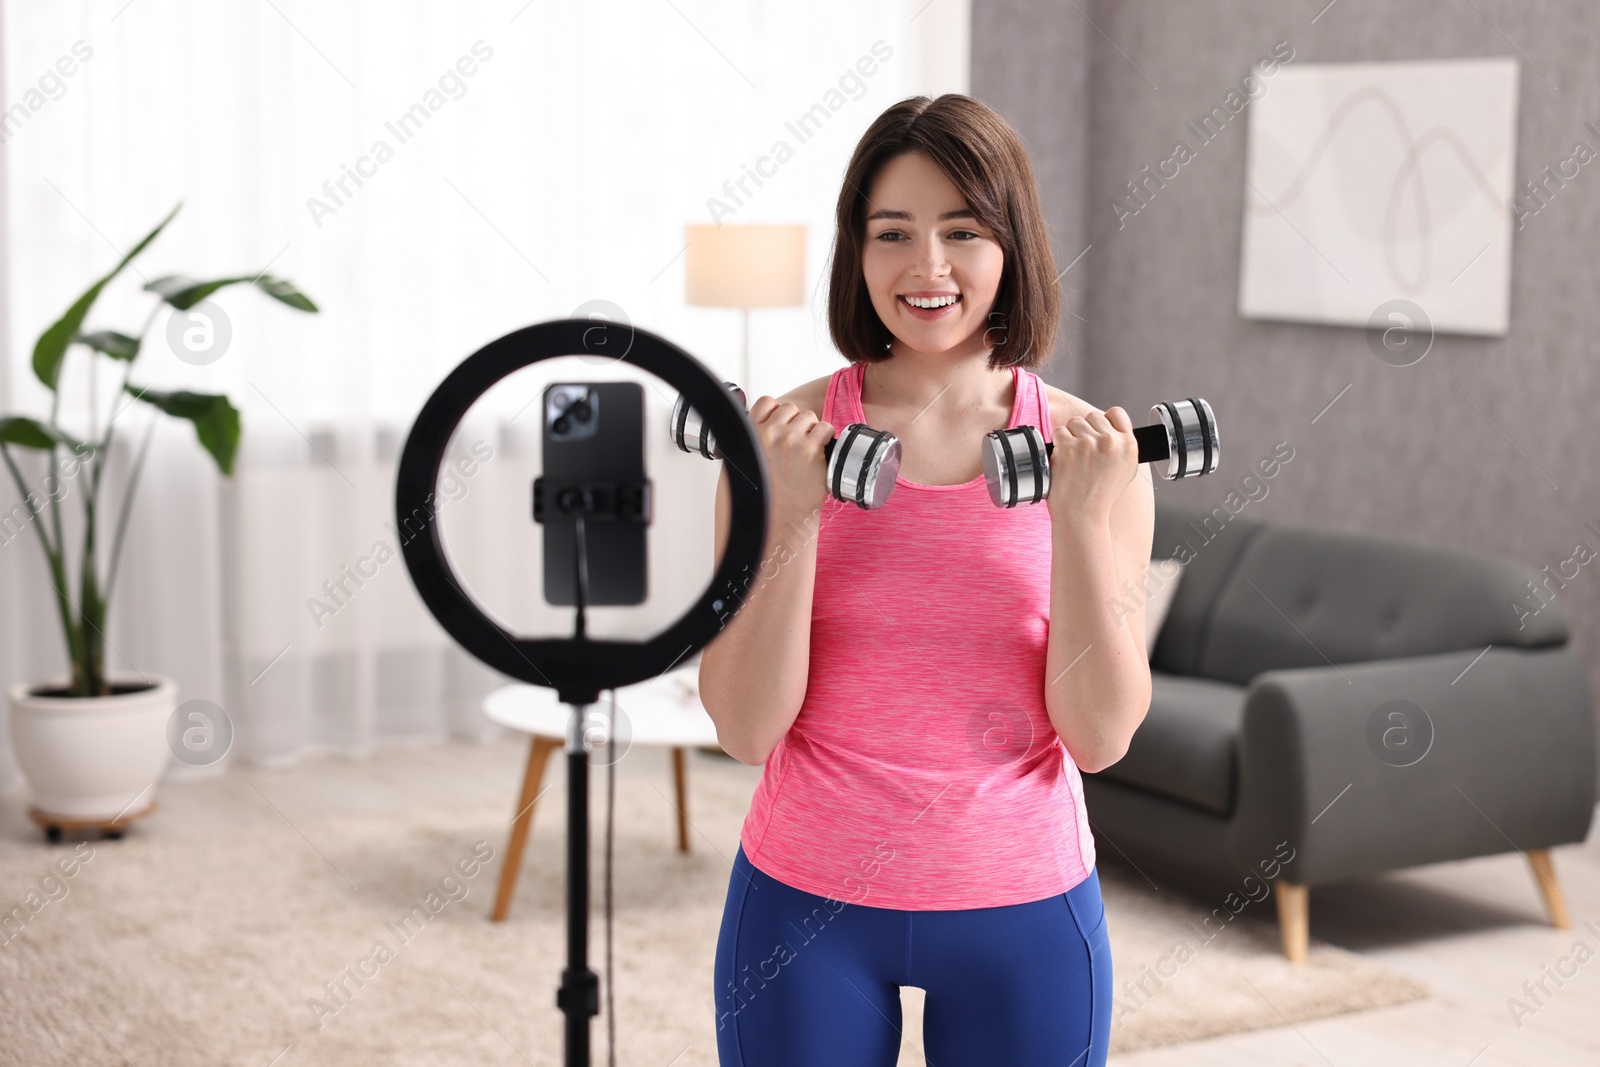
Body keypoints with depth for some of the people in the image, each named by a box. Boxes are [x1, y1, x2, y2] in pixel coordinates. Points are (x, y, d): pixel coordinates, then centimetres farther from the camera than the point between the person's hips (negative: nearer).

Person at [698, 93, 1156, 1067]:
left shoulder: (1091, 450, -5)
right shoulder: (787, 437, -6)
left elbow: (1102, 735, -8)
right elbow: (747, 728, -10)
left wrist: (1079, 521, -18)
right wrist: (795, 513, -20)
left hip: (1023, 910, 1)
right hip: (806, 901, 0)